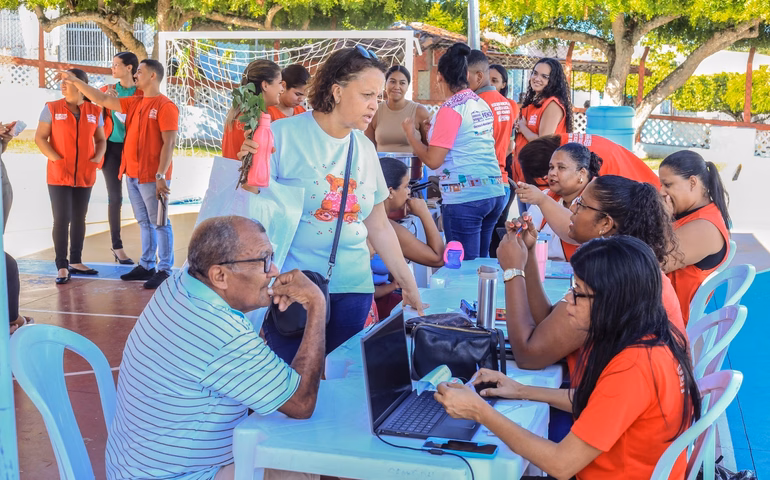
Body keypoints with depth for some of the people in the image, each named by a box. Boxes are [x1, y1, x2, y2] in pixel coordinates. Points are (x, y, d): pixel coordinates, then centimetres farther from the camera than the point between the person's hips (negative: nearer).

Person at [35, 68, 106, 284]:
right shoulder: (52, 108, -3)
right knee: (61, 219, -5)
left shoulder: (95, 111, 4)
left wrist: (97, 159, -7)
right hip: (59, 176, -3)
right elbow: (40, 138, -3)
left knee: (79, 219, 11)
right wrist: (55, 159, -15)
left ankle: (76, 262, 22)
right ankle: (62, 267, 2)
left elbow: (100, 139, 11)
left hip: (85, 176, 3)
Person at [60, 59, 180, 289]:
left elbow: (169, 143, -15)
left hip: (152, 177, -8)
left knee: (159, 224, -3)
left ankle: (164, 271, 0)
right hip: (132, 175, 8)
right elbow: (103, 100, 20)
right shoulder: (134, 103, 14)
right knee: (144, 223, 13)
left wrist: (161, 176, -20)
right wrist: (75, 81, 17)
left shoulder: (166, 106, -10)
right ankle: (146, 266, 19)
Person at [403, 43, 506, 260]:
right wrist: (434, 130, 26)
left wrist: (411, 133, 1)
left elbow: (433, 160, -13)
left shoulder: (451, 109, -11)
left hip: (465, 198, -8)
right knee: (482, 261, 16)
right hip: (494, 193, 8)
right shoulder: (483, 104, 11)